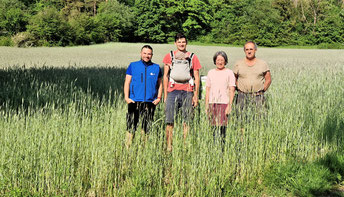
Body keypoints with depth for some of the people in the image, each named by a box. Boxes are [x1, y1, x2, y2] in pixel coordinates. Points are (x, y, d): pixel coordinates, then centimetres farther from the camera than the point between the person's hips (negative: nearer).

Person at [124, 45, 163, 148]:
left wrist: (158, 98, 5)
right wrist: (126, 97, -4)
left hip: (150, 102, 2)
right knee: (131, 127, -6)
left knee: (146, 128, 5)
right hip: (134, 101, -1)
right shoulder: (133, 66, 8)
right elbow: (127, 82, 7)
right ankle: (127, 147, -1)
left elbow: (160, 84, 17)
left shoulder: (156, 68, 12)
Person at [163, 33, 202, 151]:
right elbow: (165, 76, 12)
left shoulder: (193, 57, 11)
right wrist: (165, 95, 6)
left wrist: (196, 95, 3)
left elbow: (196, 78, 10)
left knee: (187, 121, 0)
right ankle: (169, 146, 0)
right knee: (170, 121, -5)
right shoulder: (169, 56, 11)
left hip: (187, 91, 0)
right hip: (172, 91, 0)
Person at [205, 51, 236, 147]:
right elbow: (207, 89, 16)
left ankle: (222, 145, -9)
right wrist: (206, 105, 10)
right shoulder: (211, 72, 15)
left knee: (222, 126, -11)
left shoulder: (229, 73, 3)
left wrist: (229, 106, -8)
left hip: (224, 103, -3)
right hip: (212, 103, 3)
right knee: (214, 126, 2)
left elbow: (232, 90, -1)